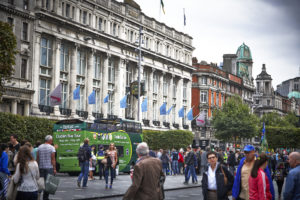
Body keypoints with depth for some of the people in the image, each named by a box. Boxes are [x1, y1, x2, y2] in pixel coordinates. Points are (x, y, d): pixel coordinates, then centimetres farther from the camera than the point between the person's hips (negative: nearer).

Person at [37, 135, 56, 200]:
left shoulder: (40, 147, 7)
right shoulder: (52, 147, -6)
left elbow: (37, 158, 7)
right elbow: (53, 159, -8)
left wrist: (37, 167, 13)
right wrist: (54, 169, -5)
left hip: (41, 167, 4)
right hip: (49, 167, -4)